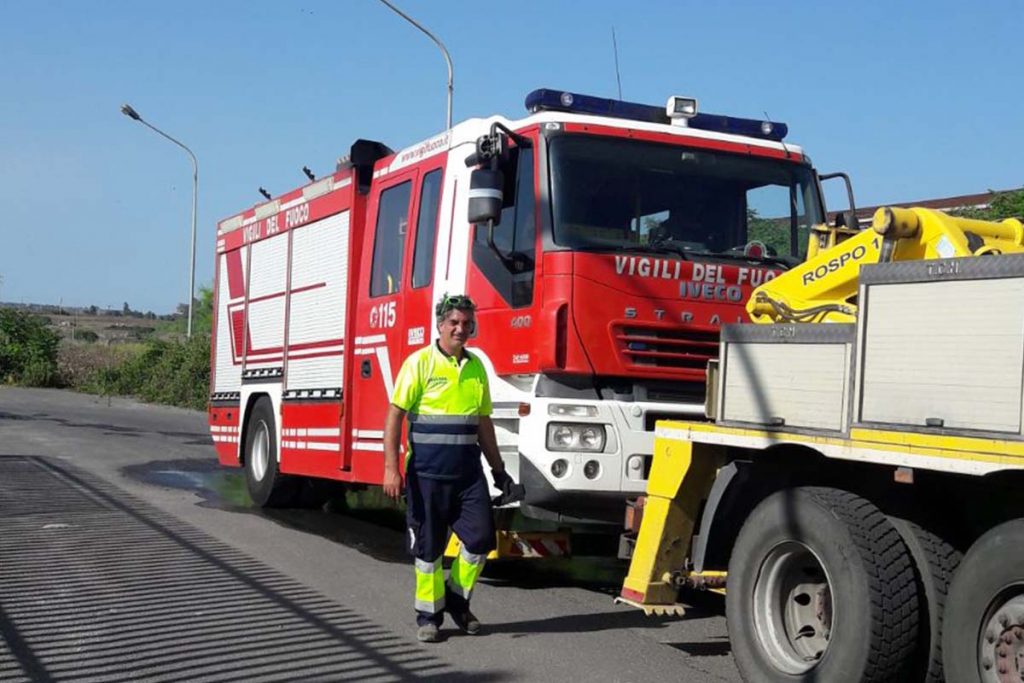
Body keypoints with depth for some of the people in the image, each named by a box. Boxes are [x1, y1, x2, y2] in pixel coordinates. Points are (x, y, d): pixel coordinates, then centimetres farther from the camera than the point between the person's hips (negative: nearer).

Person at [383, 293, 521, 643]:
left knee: (480, 537, 0)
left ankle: (457, 598, 22)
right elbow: (395, 415, -8)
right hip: (427, 472, -4)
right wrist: (391, 468, -16)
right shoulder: (420, 362, -5)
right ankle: (428, 614, 17)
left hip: (468, 470, 5)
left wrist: (498, 469, 17)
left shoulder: (476, 367, 11)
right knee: (428, 545, 3)